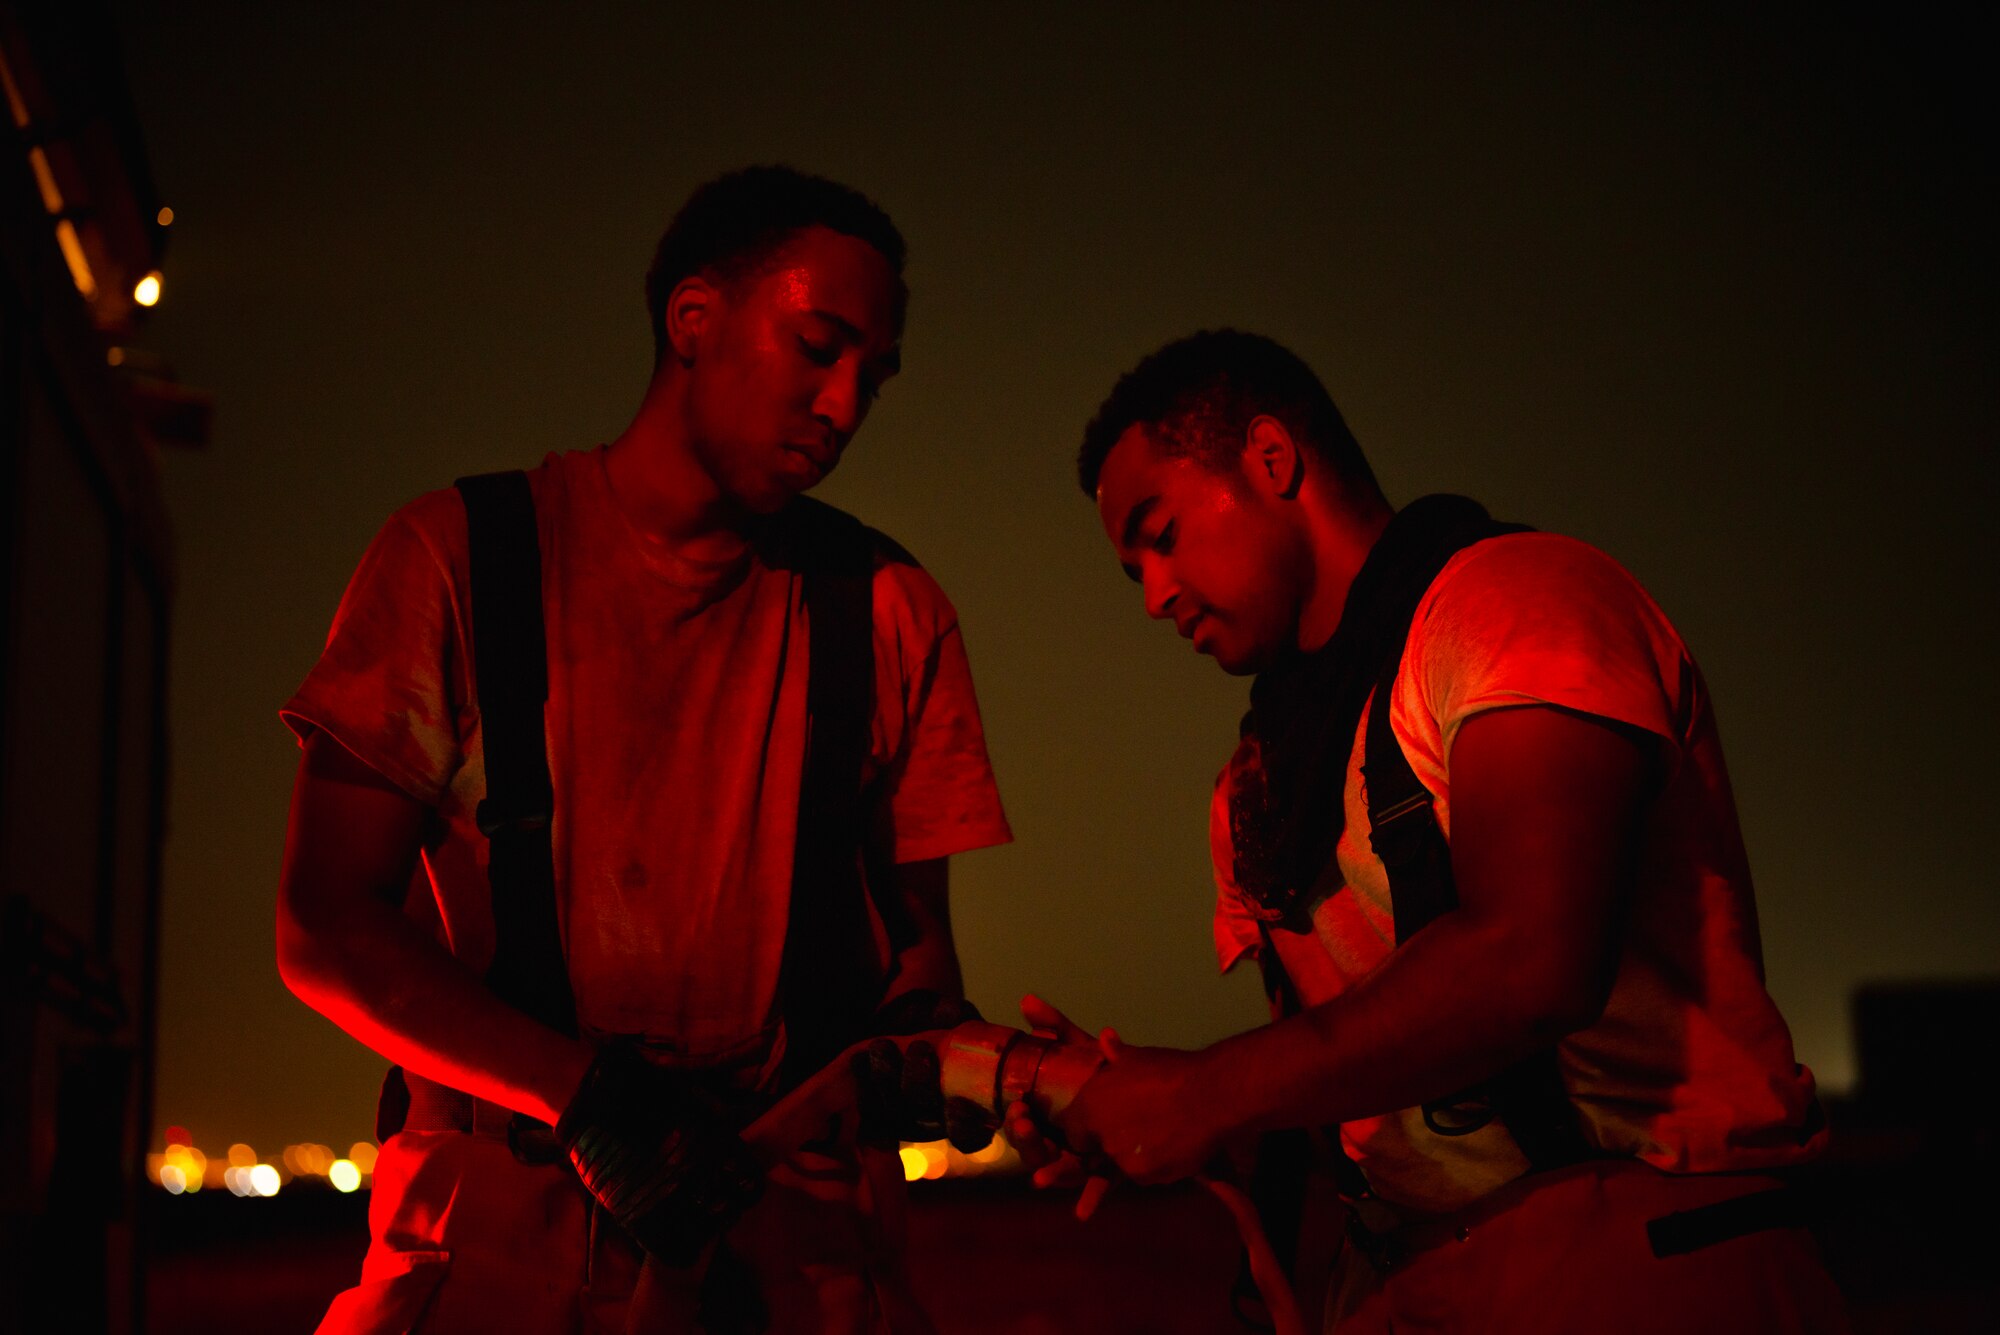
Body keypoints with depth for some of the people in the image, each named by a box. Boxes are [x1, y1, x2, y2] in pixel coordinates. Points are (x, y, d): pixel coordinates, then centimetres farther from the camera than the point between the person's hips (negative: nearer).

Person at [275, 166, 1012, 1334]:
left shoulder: (891, 614, 13)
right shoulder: (457, 557, 6)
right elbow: (325, 930, -1)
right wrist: (583, 1093, -14)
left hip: (794, 1239, 3)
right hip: (500, 1237, -2)